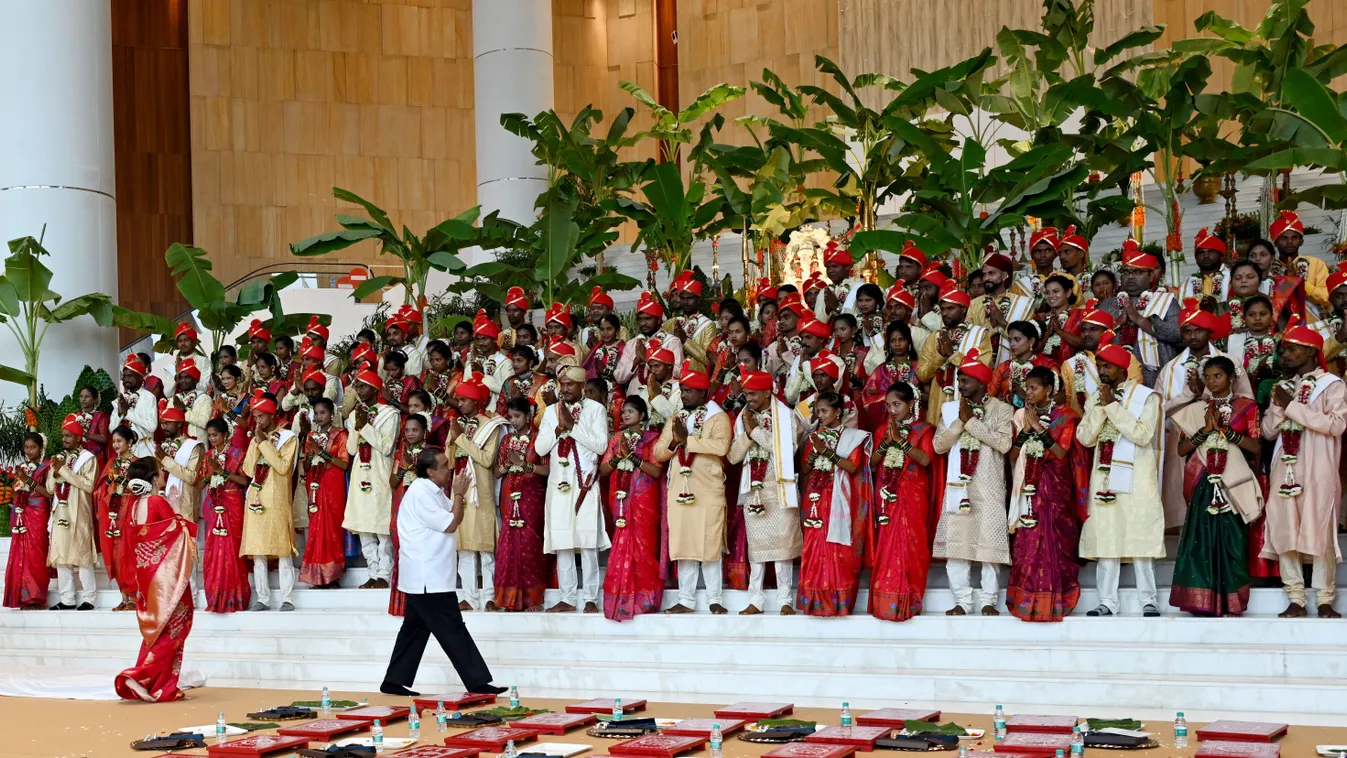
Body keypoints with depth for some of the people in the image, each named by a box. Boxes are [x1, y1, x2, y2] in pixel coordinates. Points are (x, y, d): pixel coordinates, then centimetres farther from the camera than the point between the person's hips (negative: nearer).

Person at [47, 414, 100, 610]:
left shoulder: (88, 458, -2)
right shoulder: (59, 458, 17)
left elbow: (89, 485, -15)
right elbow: (50, 488, 14)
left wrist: (65, 470, -14)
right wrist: (55, 472, -6)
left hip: (79, 513, -6)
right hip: (60, 512, 6)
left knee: (81, 553, -6)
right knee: (60, 555, 3)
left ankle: (88, 598, -3)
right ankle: (67, 599, 7)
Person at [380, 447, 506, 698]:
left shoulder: (433, 492, 15)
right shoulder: (421, 494, -17)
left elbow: (454, 518, 17)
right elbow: (450, 524, -18)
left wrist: (458, 495, 3)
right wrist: (459, 494, -8)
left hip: (426, 578, 11)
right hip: (428, 579, -11)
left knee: (415, 628, 13)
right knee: (453, 630, -8)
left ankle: (394, 681, 18)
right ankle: (477, 682, -6)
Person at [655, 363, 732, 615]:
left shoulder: (718, 417, -1)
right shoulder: (675, 419, 16)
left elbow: (721, 446, -20)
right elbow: (658, 453, 9)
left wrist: (686, 438, -16)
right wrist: (674, 442, -11)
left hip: (708, 491, -5)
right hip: (679, 490, 5)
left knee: (710, 546, -2)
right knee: (683, 546, 6)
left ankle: (714, 599, 5)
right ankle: (686, 599, 11)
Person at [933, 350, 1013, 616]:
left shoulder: (1001, 409, 2)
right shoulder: (951, 409, 11)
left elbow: (1004, 443, -13)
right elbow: (938, 445, 3)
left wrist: (972, 421, -11)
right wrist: (960, 421, -8)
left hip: (989, 486, -3)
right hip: (958, 484, 3)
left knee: (989, 541, -4)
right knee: (955, 542, 0)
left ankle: (988, 600, 5)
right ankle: (962, 601, 7)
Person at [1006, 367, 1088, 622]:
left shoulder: (1064, 416, 1)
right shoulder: (1022, 416, 11)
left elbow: (1061, 453, -11)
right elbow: (1013, 457, 5)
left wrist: (1038, 426, -13)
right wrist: (1025, 429, -8)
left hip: (1055, 488, -3)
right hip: (1029, 487, 3)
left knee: (1054, 542, -7)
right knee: (1027, 544, -2)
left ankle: (1052, 601, -2)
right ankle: (1027, 600, 1)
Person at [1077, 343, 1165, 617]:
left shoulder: (1146, 396, -2)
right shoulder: (1095, 398, 14)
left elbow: (1142, 434, -16)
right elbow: (1085, 437, 5)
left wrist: (1113, 405, -13)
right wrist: (1101, 407, -6)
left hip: (1136, 477, -5)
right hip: (1104, 476, 5)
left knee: (1139, 537, -8)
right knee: (1106, 538, 3)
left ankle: (1148, 600, -2)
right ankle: (1108, 601, 5)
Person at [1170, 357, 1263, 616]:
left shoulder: (1247, 407, 5)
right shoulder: (1195, 410, 11)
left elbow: (1256, 447, -4)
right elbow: (1182, 449, 3)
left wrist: (1224, 429, -12)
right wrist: (1206, 430, -10)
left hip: (1233, 483, -2)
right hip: (1204, 483, 2)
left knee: (1231, 540, -3)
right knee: (1202, 539, -3)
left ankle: (1231, 602, 1)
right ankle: (1202, 601, -1)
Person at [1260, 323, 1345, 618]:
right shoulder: (1282, 387, 16)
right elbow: (1268, 431, 14)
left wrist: (1293, 406, -13)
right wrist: (1279, 405, -5)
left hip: (1317, 472, -5)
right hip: (1285, 470, 5)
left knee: (1321, 533, -5)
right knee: (1285, 532, 1)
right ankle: (1295, 599, 5)